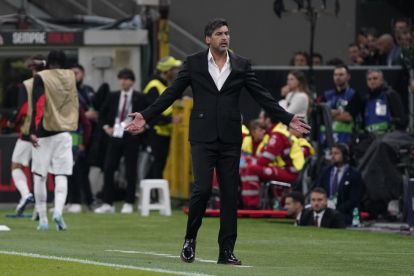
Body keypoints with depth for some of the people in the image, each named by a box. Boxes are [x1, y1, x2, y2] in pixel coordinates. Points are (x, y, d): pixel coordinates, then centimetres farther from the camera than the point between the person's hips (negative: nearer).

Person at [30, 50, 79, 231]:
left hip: (44, 134, -2)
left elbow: (38, 105, -14)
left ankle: (42, 219, 6)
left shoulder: (41, 78, -6)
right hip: (65, 133, 2)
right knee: (61, 176, 2)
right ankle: (58, 211, -21)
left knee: (39, 176, 6)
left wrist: (33, 131, -17)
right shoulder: (71, 77, 6)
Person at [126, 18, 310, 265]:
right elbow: (171, 94, 4)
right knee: (202, 189, -13)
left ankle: (227, 251, 6)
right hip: (203, 136, -2)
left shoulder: (242, 66, 7)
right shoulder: (194, 64, 3)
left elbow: (263, 96, 6)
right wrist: (145, 117, -3)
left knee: (230, 194, 2)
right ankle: (190, 239, 9)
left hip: (230, 138, 2)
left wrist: (288, 119, -2)